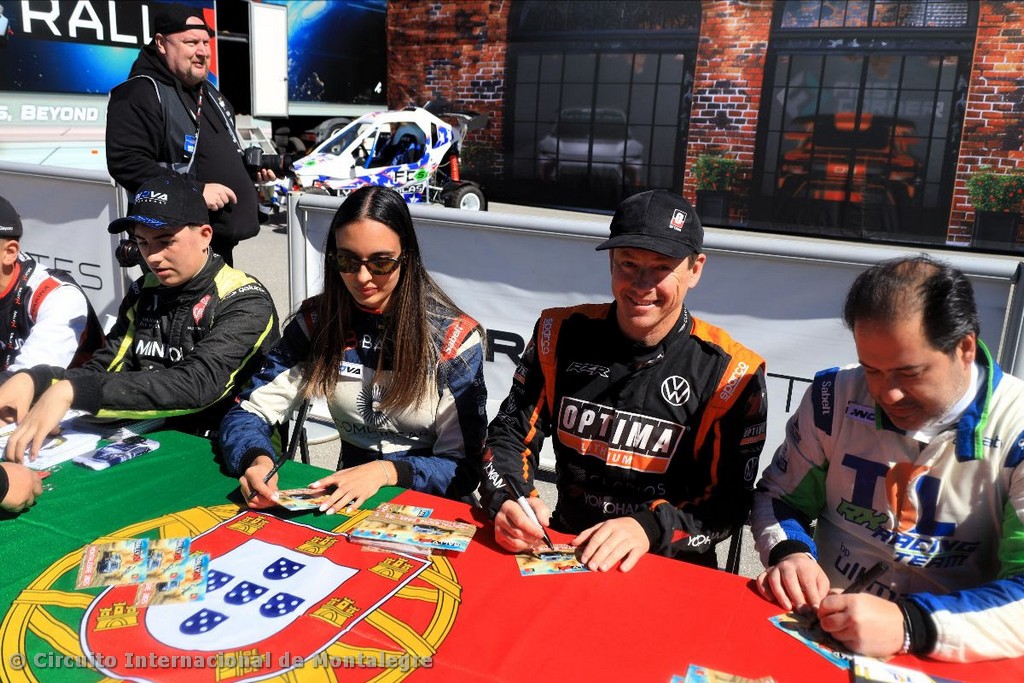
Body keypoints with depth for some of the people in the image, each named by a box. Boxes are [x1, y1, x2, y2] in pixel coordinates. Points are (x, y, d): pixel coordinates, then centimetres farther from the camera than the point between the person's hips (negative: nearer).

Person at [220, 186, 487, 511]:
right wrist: (257, 459, -24)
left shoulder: (453, 337, -12)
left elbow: (465, 468, -11)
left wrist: (386, 471, -27)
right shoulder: (317, 320, -2)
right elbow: (248, 412, -1)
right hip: (347, 499, 1)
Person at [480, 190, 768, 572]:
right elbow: (511, 435, 3)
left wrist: (650, 527, -24)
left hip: (671, 566, -2)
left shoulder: (730, 372, -7)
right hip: (562, 547, 3)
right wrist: (508, 502, -17)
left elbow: (729, 501, -6)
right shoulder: (561, 333, 0)